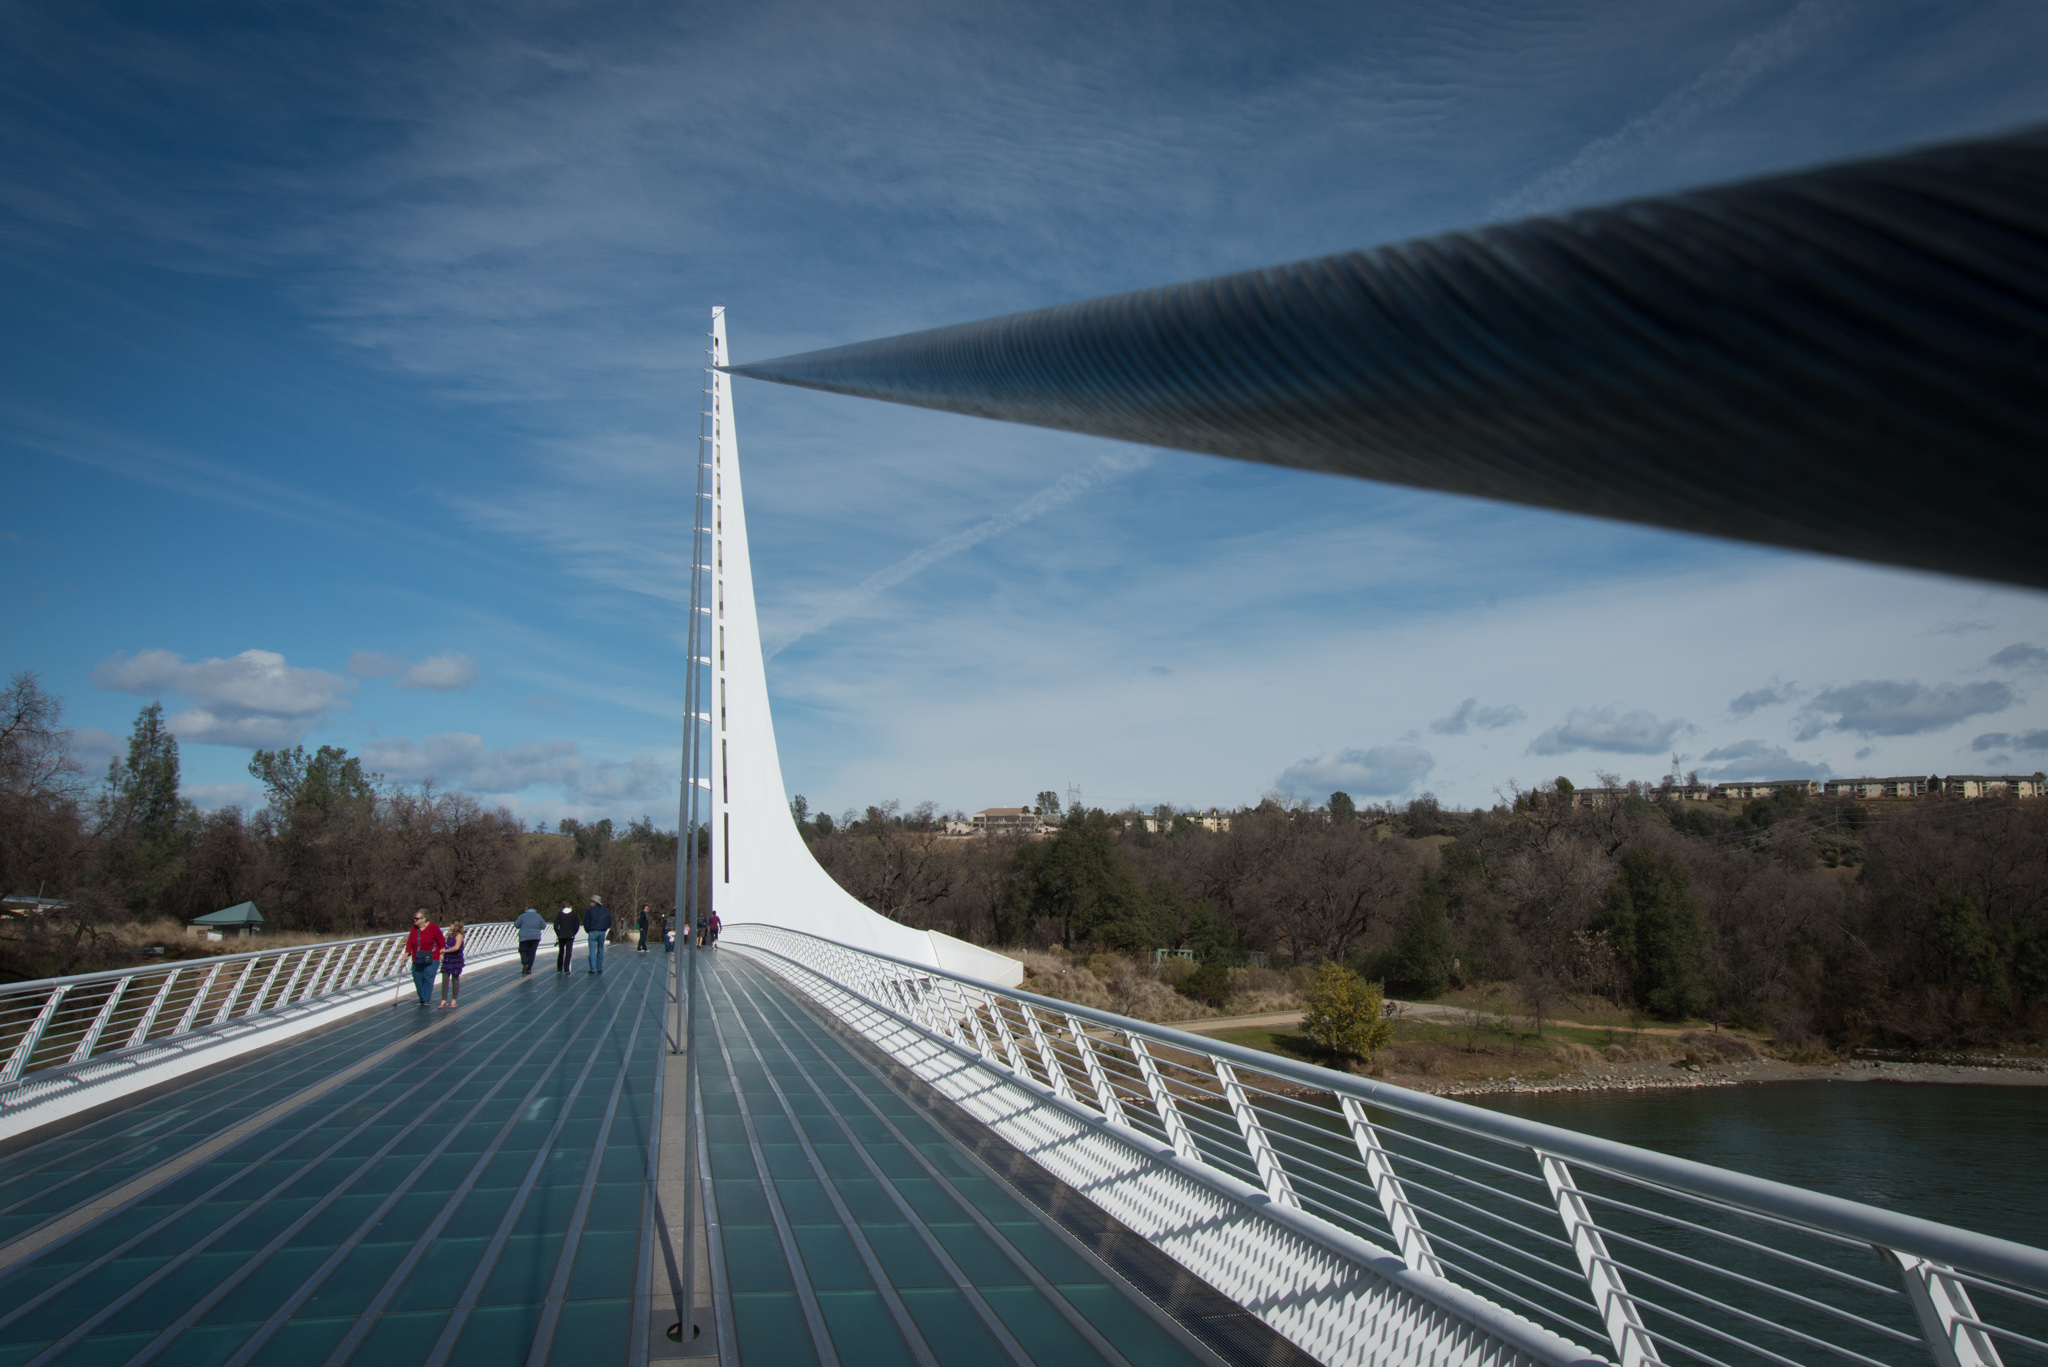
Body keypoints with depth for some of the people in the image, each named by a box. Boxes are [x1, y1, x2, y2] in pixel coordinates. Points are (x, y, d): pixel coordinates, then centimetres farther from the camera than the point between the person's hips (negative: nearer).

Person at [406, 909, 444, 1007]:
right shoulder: (414, 929, 5)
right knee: (417, 979, 5)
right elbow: (409, 942, 3)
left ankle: (427, 1000, -2)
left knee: (428, 978, -9)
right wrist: (407, 953, -9)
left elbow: (441, 941, -2)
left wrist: (441, 954, -3)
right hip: (417, 960, 5)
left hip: (431, 959, -5)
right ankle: (422, 999, 18)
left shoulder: (433, 928, -7)